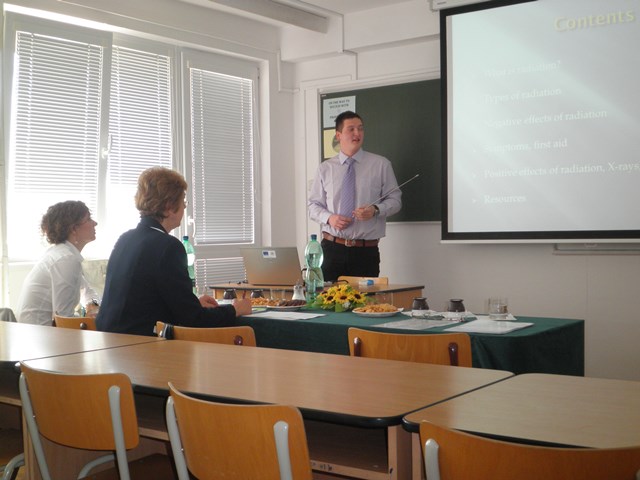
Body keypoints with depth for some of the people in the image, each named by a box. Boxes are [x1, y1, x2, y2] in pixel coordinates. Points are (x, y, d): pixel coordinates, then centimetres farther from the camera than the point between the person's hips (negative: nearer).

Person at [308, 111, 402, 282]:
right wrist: (329, 218, -9)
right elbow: (314, 205, 11)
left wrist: (376, 210, -14)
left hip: (367, 251, -1)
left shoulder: (381, 164, 4)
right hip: (332, 248, 1)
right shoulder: (325, 168, 8)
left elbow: (395, 199, 6)